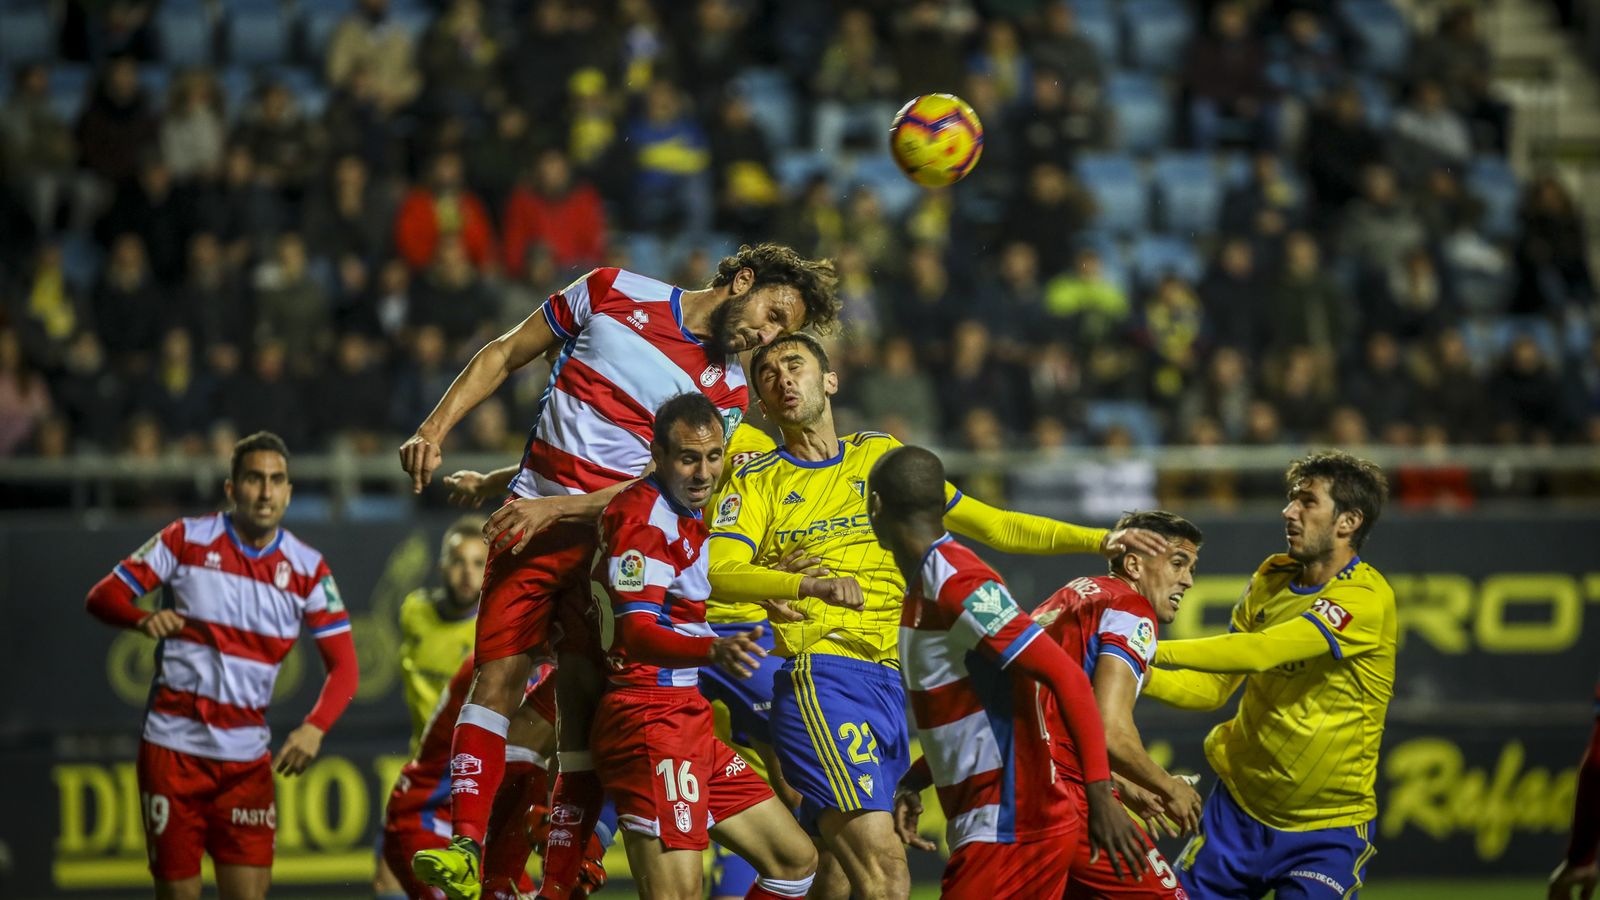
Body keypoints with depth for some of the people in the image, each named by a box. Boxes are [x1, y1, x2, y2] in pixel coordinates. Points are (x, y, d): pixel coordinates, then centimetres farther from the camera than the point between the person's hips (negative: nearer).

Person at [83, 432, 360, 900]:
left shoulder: (308, 569, 2)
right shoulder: (187, 539, -1)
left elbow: (343, 666, 0)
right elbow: (102, 596, -1)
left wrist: (314, 728, -19)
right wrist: (145, 618, -24)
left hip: (246, 756, 1)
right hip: (172, 745, -1)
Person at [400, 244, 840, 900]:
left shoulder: (727, 392, 5)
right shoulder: (614, 293, 5)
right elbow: (504, 356, 12)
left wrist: (554, 508, -17)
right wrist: (434, 431, 3)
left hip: (611, 542, 0)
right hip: (527, 520, 0)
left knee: (584, 709, -4)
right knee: (498, 676, -12)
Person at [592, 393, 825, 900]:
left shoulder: (685, 516, 15)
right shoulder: (642, 516, -14)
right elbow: (636, 632, -27)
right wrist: (713, 651, -44)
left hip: (686, 721, 10)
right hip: (651, 720, -10)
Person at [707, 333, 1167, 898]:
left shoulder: (881, 456, 20)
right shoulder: (756, 482, 8)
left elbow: (989, 525, 23)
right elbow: (719, 575, -8)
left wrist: (1097, 540, 18)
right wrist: (805, 582, -26)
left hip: (891, 682, 5)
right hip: (818, 676, -5)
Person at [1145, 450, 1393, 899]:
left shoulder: (1365, 599, -19)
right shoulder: (1272, 579, 4)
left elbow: (1257, 653, -29)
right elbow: (1213, 688, 5)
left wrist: (1153, 649, -29)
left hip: (1326, 829, -6)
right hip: (1238, 808, 6)